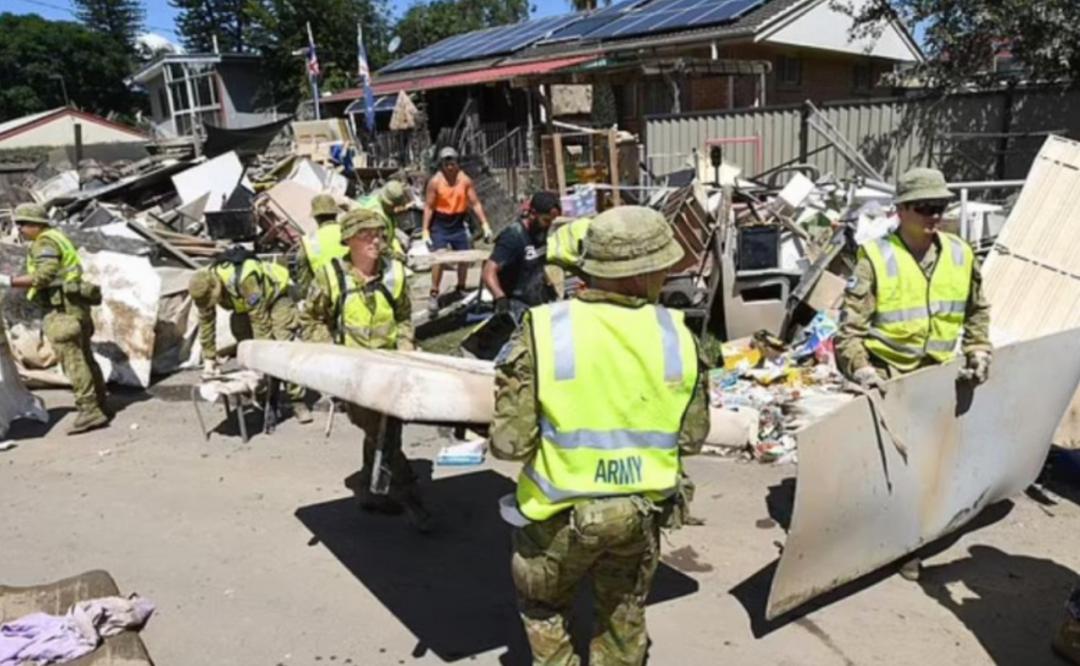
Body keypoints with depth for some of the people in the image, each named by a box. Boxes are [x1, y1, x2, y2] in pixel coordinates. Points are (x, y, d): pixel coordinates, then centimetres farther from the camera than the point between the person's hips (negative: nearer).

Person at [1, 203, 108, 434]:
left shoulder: (45, 242, -9)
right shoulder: (57, 238, 21)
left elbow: (44, 275, -21)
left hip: (63, 308, -10)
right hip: (73, 306, 10)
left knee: (72, 360, -12)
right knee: (85, 358, 14)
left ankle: (89, 410, -14)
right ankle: (100, 404, 22)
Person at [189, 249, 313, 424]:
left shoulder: (244, 279, -43)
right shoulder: (204, 286, -20)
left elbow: (259, 318, -36)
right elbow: (205, 323, -9)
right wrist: (209, 360, -8)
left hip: (276, 294, -7)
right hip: (245, 304, 8)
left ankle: (297, 401, -16)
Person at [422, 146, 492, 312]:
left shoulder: (465, 180, -5)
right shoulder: (435, 182, -11)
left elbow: (475, 203, 0)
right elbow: (429, 207, -7)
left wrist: (484, 224, -5)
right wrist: (425, 230, -12)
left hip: (459, 223, 3)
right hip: (440, 224, -3)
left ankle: (461, 289, 29)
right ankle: (434, 294, -1)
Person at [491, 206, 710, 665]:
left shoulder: (545, 331, -21)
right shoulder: (675, 334, -11)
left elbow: (509, 443, -21)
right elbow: (691, 438, -4)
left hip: (562, 512, -2)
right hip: (641, 510, 3)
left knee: (544, 607, 26)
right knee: (623, 620, 27)